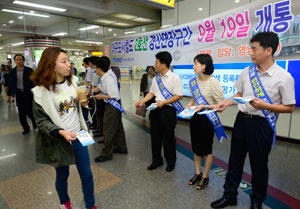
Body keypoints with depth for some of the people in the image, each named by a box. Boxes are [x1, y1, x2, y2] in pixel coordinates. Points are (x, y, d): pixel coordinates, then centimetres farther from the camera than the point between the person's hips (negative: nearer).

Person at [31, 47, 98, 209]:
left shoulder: (73, 81, 0)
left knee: (87, 174, 11)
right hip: (59, 141, -3)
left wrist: (84, 102, -7)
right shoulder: (42, 91, -14)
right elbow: (41, 120, -12)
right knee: (62, 175, 17)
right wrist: (61, 132, -26)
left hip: (78, 136, 4)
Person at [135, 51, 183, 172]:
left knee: (168, 137, 7)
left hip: (168, 110, -6)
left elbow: (179, 96, -13)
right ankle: (156, 160, 33)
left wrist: (164, 102, -18)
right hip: (156, 109, 7)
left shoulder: (174, 78, -11)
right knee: (155, 136, 14)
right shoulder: (156, 78, 10)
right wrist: (142, 101, -1)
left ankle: (171, 162, 28)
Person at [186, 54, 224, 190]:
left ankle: (205, 177, 27)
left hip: (207, 118, -6)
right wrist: (190, 104, -3)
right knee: (196, 147, 17)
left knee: (207, 149, 9)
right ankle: (198, 173, 36)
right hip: (195, 117, 7)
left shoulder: (213, 83, -18)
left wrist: (203, 106, -23)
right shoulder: (193, 81, 1)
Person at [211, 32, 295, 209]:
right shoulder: (247, 72, 3)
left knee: (258, 165, 12)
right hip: (242, 119, 5)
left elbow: (290, 107, -7)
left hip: (261, 124, -5)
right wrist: (226, 103, -2)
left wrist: (264, 105, -20)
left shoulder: (284, 77, -12)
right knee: (235, 160, 15)